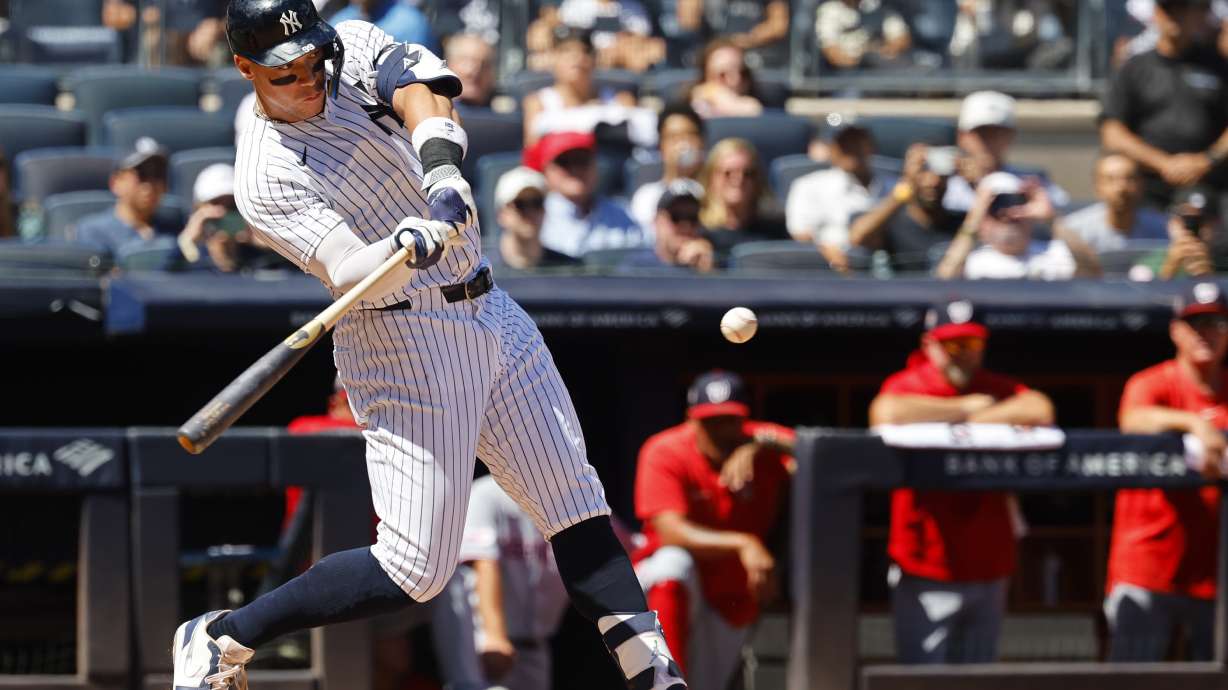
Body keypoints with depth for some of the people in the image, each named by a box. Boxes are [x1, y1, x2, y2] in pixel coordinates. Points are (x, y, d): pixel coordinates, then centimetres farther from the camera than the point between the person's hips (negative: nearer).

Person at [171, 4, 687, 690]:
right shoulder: (266, 176, -14)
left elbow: (424, 90, -18)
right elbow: (347, 272, -27)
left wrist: (443, 173, -38)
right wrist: (406, 247, -49)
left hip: (492, 315, 7)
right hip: (406, 342, -7)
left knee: (578, 503, 4)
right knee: (415, 569, -10)